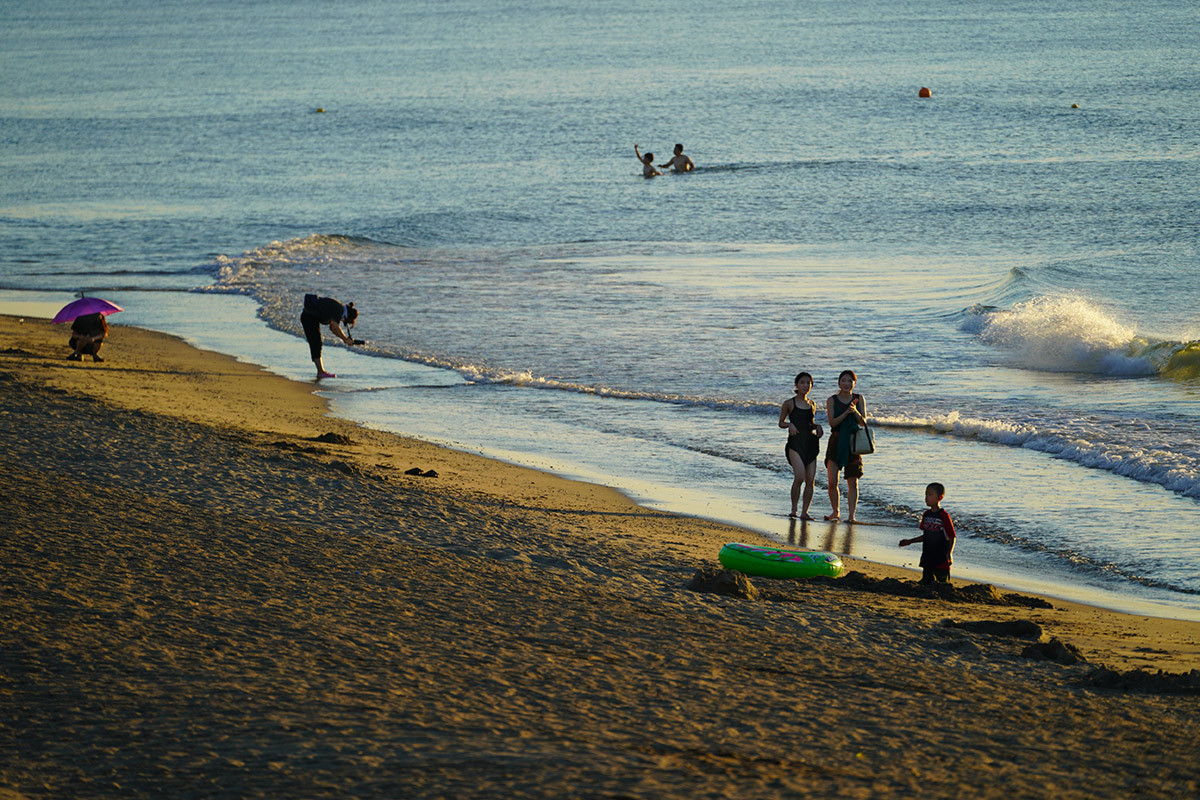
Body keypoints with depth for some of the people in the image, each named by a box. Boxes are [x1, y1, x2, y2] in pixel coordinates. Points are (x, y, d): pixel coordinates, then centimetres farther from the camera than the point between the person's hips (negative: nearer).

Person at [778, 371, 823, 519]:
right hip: (795, 442, -5)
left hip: (811, 442, 5)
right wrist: (790, 425, -12)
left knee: (811, 480, -2)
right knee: (799, 477, -19)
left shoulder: (812, 405, 14)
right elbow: (781, 422, 9)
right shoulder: (789, 403, 2)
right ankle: (793, 509, -5)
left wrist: (817, 427, 4)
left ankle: (804, 512, 4)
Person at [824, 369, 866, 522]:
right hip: (836, 443, 0)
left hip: (853, 443, 0)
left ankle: (852, 514, -1)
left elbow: (863, 422, -1)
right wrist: (846, 413, -21)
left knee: (852, 483, -3)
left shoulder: (859, 399, 5)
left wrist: (855, 412, -19)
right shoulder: (832, 400, 1)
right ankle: (835, 512, 15)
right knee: (832, 482, -3)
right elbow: (832, 422, -9)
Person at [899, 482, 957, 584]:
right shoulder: (926, 514, 9)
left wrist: (949, 554, -22)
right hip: (927, 560, 7)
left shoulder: (944, 516, -12)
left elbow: (952, 537, -10)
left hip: (941, 560, -7)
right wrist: (910, 541, 20)